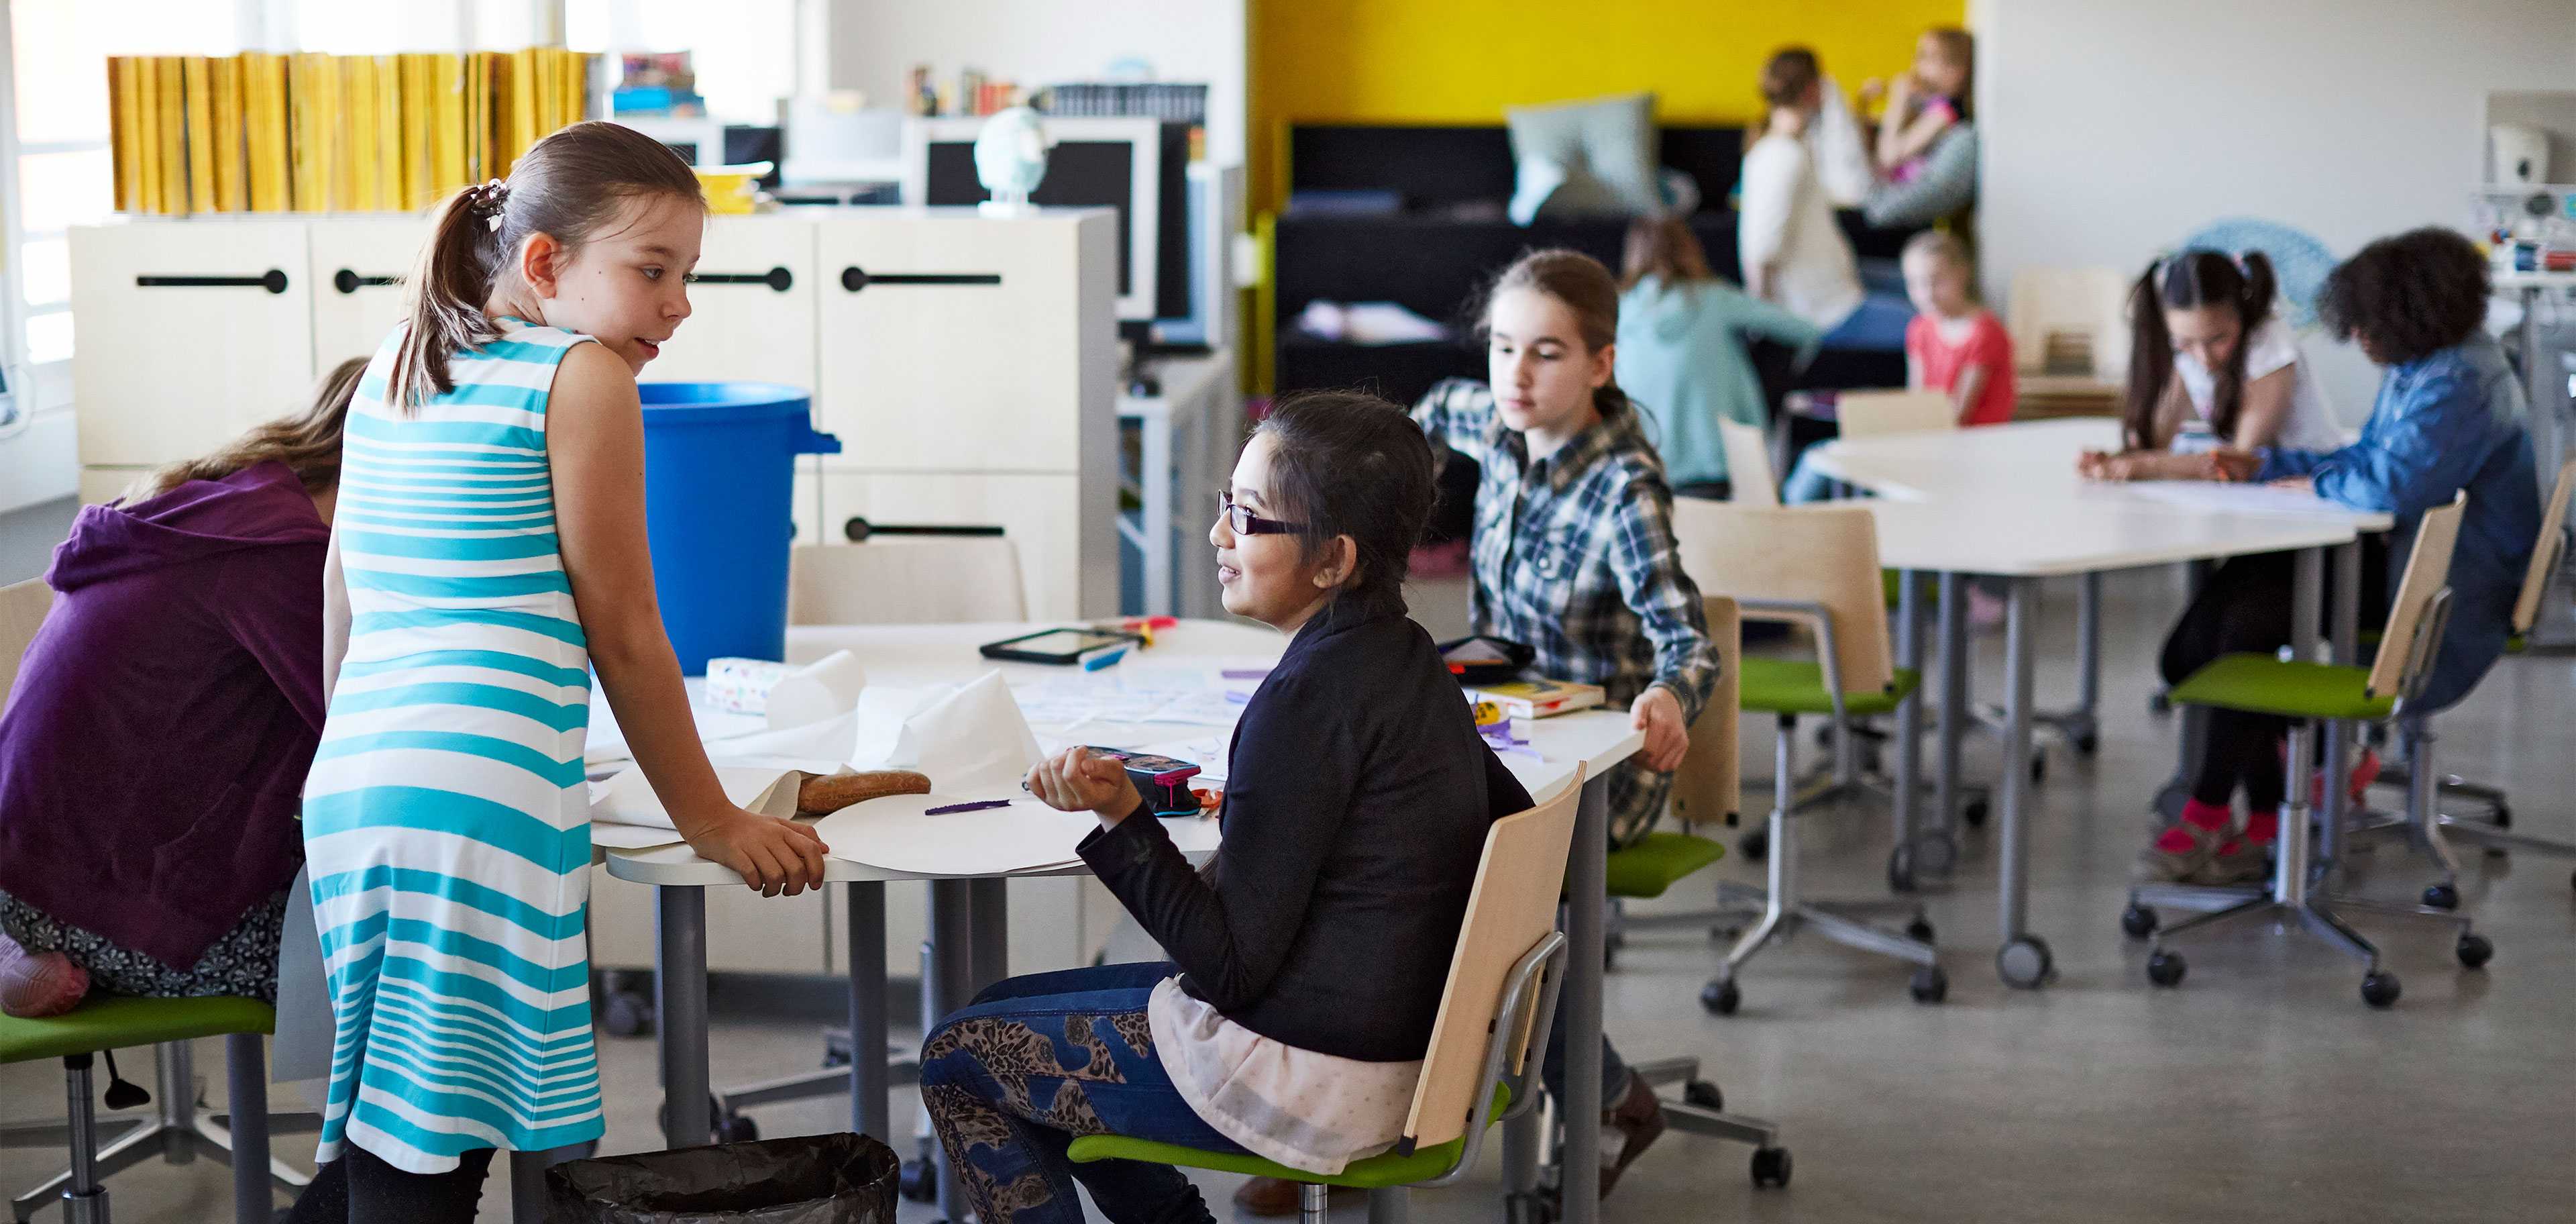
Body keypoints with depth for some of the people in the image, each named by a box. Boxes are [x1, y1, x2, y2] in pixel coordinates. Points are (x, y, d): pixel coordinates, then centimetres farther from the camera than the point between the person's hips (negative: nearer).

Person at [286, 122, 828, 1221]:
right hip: (482, 796, -8)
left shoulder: (390, 369, 20)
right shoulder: (582, 378, -1)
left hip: (347, 787, 8)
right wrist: (709, 819, 10)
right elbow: (621, 634, 0)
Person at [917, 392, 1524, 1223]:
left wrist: (1121, 815, -28)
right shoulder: (1410, 659, 2)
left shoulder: (1310, 698, -24)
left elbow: (1230, 968, -23)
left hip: (1304, 1077, -9)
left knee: (958, 1060, 5)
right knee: (1009, 1008, 22)